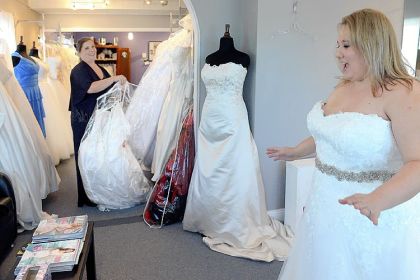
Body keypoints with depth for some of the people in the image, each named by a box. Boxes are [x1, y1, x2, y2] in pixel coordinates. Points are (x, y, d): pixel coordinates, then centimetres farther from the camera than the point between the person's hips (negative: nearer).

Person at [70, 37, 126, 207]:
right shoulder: (78, 70, -9)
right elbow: (90, 88, -29)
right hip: (84, 121, -7)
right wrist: (114, 78, -29)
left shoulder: (100, 69, 15)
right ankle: (86, 197, 10)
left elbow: (109, 91, 28)